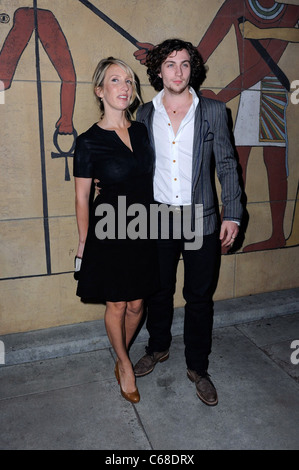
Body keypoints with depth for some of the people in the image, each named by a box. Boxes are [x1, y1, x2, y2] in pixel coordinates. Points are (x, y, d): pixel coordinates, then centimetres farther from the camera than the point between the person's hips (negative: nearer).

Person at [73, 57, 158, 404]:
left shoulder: (141, 131, 4)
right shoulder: (88, 142, -10)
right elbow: (82, 198, -5)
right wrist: (83, 242, -1)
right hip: (108, 233, -4)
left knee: (136, 305, 14)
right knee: (116, 306, 9)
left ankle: (120, 358, 41)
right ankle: (125, 364, 35)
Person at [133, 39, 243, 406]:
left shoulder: (213, 111, 0)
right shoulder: (145, 114, 5)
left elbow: (227, 165, 1)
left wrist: (231, 214, -6)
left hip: (200, 220, -1)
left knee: (199, 297, 9)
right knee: (158, 291, 15)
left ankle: (197, 367, 28)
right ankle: (158, 348, 41)